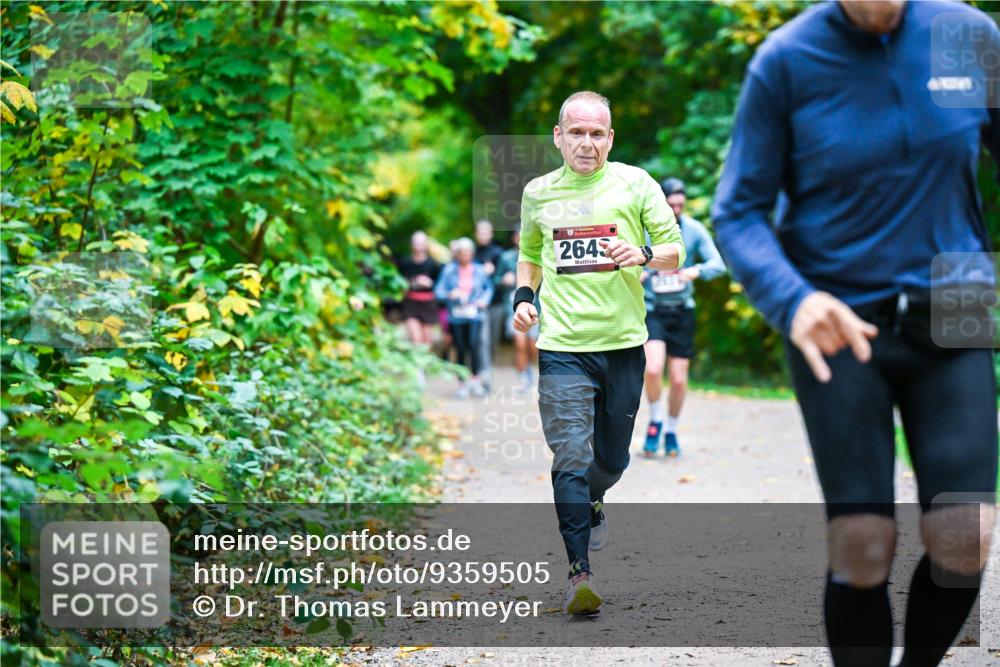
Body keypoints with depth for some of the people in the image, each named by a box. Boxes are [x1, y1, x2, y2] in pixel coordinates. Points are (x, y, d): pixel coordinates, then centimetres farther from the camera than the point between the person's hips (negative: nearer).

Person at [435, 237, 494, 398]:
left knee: (473, 344, -20)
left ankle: (475, 378, -9)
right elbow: (438, 291, 1)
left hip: (474, 316, 0)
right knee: (460, 350, 2)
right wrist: (450, 294, -18)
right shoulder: (449, 270, 3)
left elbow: (489, 287, 20)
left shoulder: (479, 270, 6)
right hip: (456, 317, 0)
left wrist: (485, 299, 2)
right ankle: (463, 384, 13)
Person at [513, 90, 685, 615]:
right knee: (571, 457, -12)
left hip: (622, 343, 0)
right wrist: (523, 296, 8)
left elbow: (675, 251, 3)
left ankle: (591, 505, 45)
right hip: (562, 348, 0)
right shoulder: (538, 193, 8)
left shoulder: (634, 184, 2)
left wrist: (643, 254, -18)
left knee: (612, 459, 11)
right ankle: (579, 572, -10)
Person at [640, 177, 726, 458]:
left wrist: (697, 271, -27)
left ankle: (672, 432, 23)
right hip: (652, 310, -1)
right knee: (653, 369, -22)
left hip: (682, 311, 1)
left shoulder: (694, 229, -1)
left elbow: (718, 264, -5)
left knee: (679, 379, 1)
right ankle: (655, 422, 2)